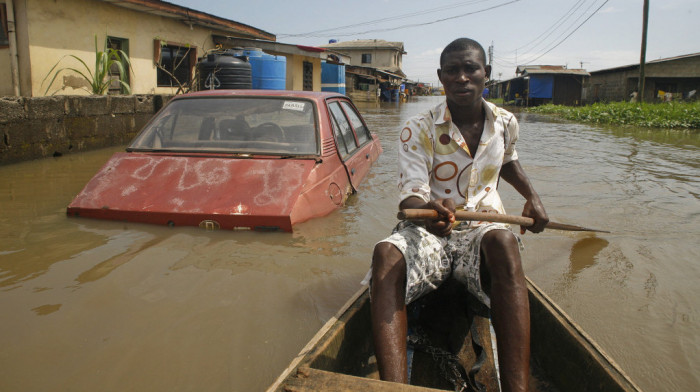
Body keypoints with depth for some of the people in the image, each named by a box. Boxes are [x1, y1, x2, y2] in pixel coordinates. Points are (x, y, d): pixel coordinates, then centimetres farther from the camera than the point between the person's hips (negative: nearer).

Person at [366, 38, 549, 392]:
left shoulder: (505, 123, 7)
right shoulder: (417, 131, -7)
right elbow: (411, 196, -17)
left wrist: (532, 197, 18)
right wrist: (428, 211, -41)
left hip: (483, 228, 2)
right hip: (427, 229, -1)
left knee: (503, 242, -38)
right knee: (386, 253, -37)